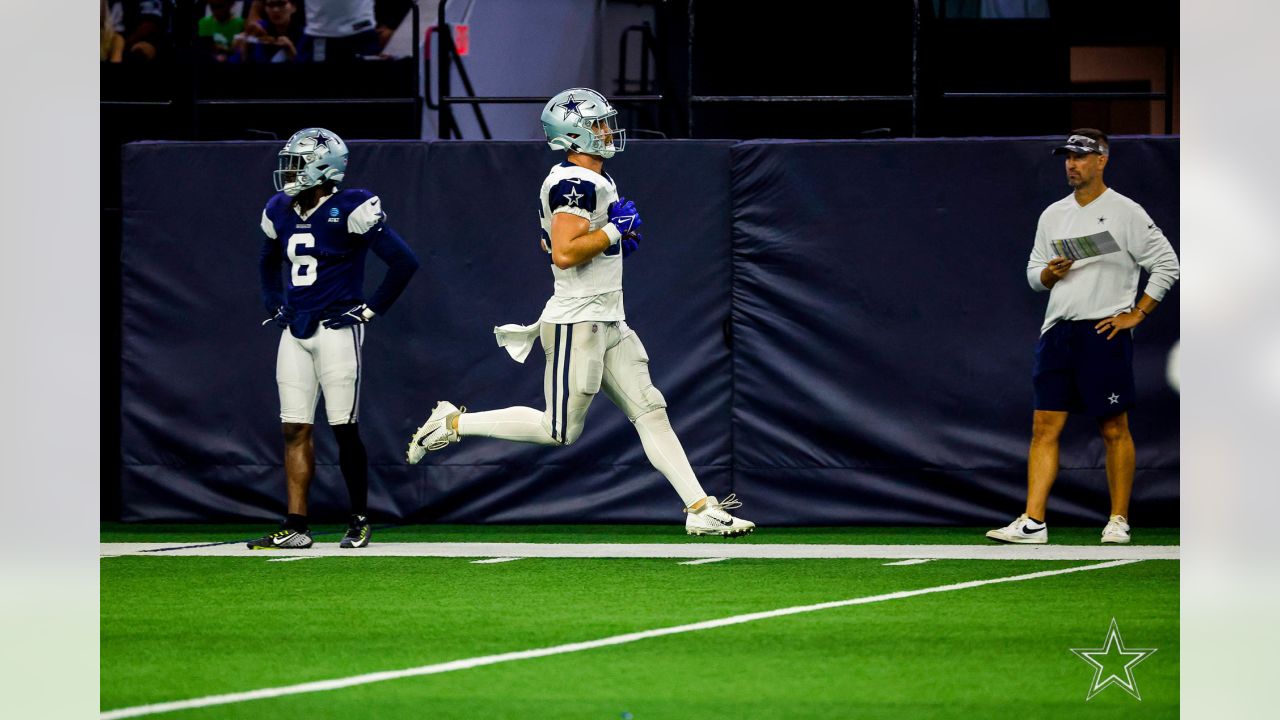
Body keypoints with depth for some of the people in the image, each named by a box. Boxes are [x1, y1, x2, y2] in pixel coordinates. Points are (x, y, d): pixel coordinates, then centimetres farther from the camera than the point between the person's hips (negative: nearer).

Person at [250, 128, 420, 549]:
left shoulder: (349, 210, -11)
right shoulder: (280, 211, 11)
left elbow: (404, 262, -11)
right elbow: (268, 263, 32)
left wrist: (369, 310, -9)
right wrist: (275, 305, 18)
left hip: (336, 329, -6)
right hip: (294, 332, 6)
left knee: (345, 429, -4)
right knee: (295, 430, 2)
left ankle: (359, 520, 10)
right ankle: (296, 527, 3)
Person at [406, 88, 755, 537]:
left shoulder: (594, 181, 14)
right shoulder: (578, 184, -17)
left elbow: (549, 242, 25)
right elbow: (564, 253, -27)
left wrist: (615, 240, 15)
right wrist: (614, 230, -17)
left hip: (609, 323, 10)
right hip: (578, 325, -10)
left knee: (650, 412, 4)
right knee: (558, 431, -1)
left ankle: (700, 510, 1)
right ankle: (453, 424, 11)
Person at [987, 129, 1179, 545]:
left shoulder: (1126, 213, -2)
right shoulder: (1053, 216, 15)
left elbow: (1166, 265, -2)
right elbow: (1034, 273, 20)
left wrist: (1136, 314, -7)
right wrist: (1050, 272, -4)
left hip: (1105, 333, -5)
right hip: (1057, 333, 5)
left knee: (1114, 429, 0)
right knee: (1045, 427, -2)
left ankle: (1118, 520, 7)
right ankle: (1033, 522, -5)